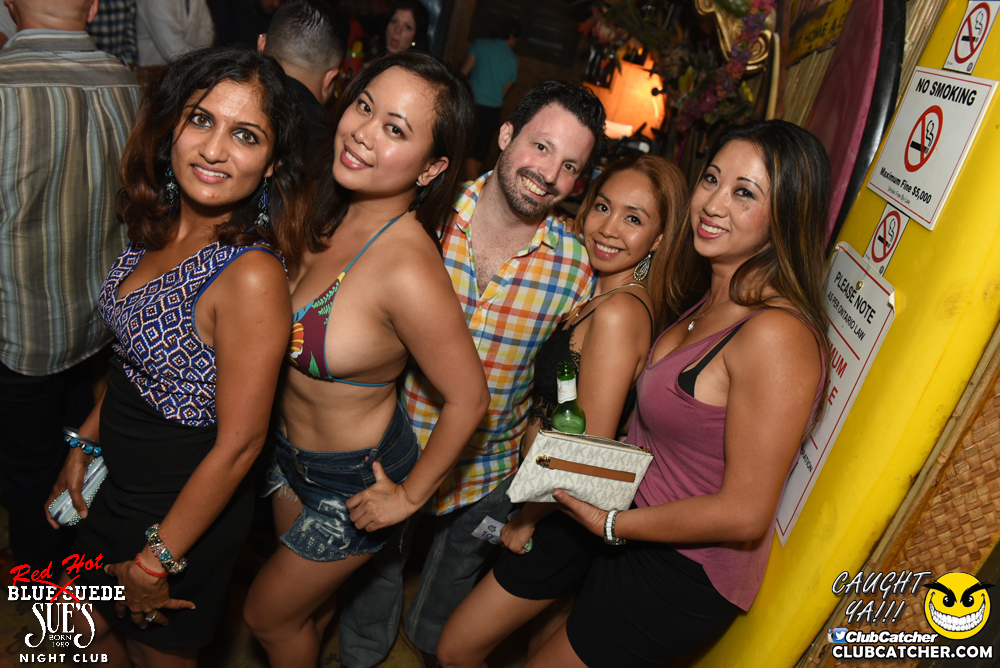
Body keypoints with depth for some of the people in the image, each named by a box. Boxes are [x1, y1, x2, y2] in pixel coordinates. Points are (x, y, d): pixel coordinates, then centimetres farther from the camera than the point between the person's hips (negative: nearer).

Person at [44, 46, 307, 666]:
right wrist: (85, 442, 9)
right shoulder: (161, 230, -7)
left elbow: (238, 444, -26)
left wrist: (154, 562, -15)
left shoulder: (252, 275, -32)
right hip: (118, 487, 7)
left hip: (186, 511, -7)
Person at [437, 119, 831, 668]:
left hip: (683, 566, -8)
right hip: (615, 506, 8)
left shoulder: (776, 334, -26)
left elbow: (744, 514, -24)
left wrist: (610, 524, -16)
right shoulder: (703, 293, 1)